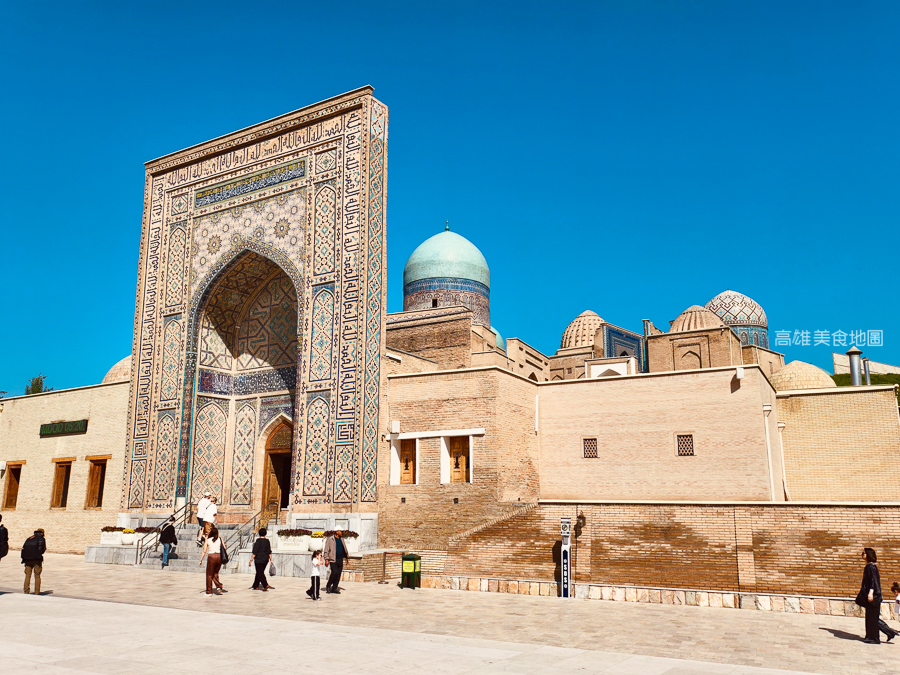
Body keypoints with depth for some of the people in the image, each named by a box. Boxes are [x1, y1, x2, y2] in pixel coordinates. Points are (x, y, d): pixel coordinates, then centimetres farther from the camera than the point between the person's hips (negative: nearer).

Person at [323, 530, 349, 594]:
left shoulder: (341, 539, 15)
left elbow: (344, 549, 24)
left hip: (340, 560, 6)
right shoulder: (330, 539, -4)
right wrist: (326, 559, -13)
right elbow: (326, 550, -6)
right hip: (333, 560, -6)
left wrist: (347, 557, 19)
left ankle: (334, 588, 11)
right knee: (334, 573, -17)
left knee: (338, 574, 3)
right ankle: (328, 586, 5)